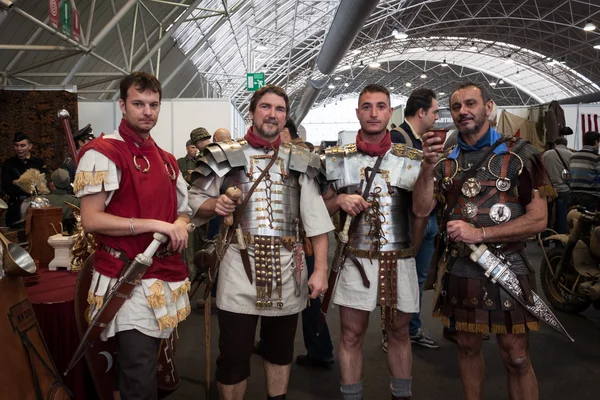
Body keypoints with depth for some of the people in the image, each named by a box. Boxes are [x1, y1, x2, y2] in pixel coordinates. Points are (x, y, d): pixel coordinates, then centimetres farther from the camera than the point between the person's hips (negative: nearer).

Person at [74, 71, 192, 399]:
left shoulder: (166, 159, 15)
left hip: (166, 277, 8)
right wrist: (155, 225, -21)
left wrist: (180, 225, -2)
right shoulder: (102, 153, -9)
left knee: (153, 368, 19)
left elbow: (182, 210, 22)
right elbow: (91, 220, -16)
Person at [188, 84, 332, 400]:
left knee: (281, 349, 18)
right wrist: (214, 204, -17)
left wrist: (320, 269, -3)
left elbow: (317, 219, 3)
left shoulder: (300, 161, 6)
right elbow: (194, 201, 6)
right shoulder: (225, 156, 1)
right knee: (234, 355, 5)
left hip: (287, 268, 2)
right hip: (241, 266, -2)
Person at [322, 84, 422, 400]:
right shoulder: (339, 158, 1)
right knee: (351, 334, 6)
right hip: (356, 260, -1)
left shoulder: (411, 158, 1)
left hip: (400, 260, 1)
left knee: (399, 332, 15)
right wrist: (340, 200, -14)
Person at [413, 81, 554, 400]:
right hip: (458, 270, 4)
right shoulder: (446, 160, 5)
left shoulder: (519, 154, -6)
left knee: (516, 358, 5)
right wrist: (428, 167, -20)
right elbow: (421, 209, -5)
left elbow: (537, 219, -11)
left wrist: (480, 233, -20)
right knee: (467, 347, 17)